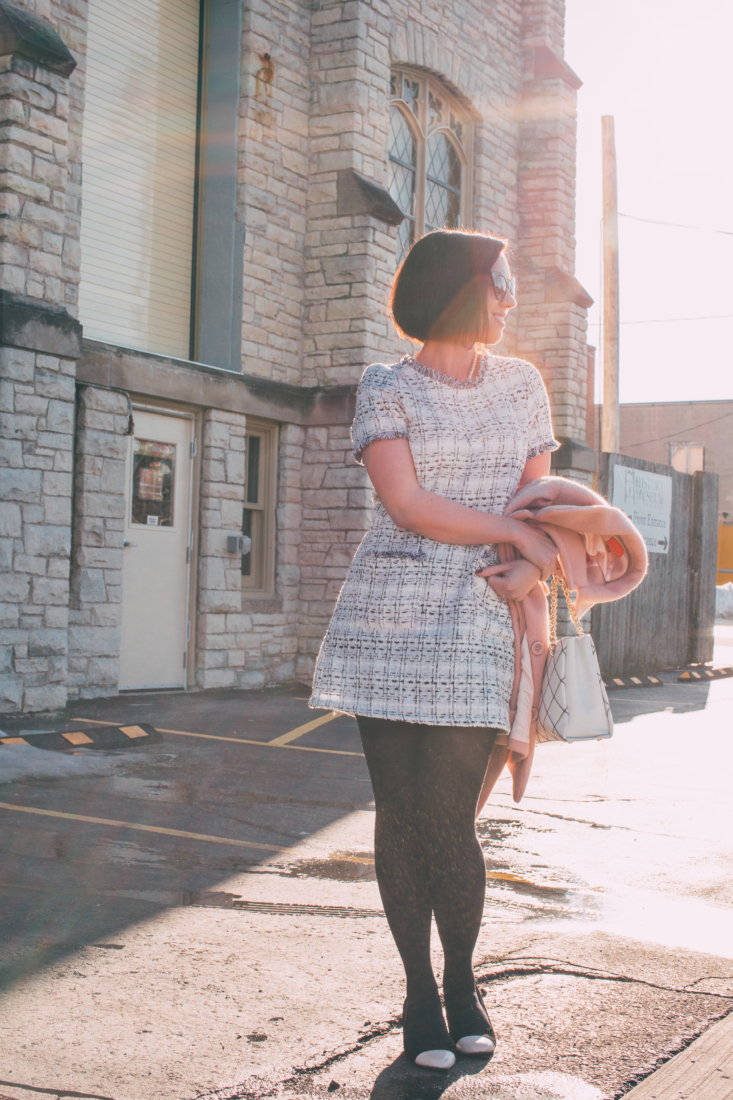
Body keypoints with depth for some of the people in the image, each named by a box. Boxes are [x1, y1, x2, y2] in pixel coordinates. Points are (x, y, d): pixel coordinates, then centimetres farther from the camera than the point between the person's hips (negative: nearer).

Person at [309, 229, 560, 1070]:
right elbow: (408, 504, -10)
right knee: (399, 814, 2)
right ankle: (419, 992, 18)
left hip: (475, 625, 2)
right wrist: (517, 533, -6)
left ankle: (463, 984, 19)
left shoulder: (522, 385, 14)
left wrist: (530, 571, -4)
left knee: (448, 821, -4)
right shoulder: (386, 389, 2)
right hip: (387, 616, -1)